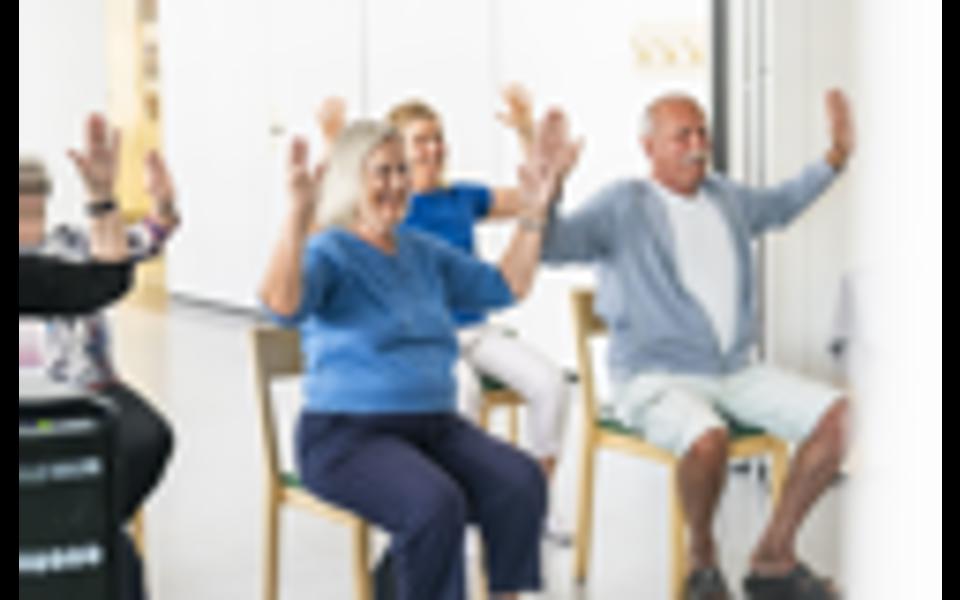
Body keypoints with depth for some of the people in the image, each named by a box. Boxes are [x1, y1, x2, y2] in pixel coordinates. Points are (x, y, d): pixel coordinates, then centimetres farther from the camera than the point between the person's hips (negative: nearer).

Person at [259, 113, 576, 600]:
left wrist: (534, 215, 11)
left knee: (521, 481, -22)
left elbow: (506, 287, 21)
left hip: (434, 425, 6)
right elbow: (281, 305, -25)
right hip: (349, 435, -6)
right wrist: (298, 216, -36)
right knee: (435, 504, -34)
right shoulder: (329, 252, -4)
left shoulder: (424, 253, 18)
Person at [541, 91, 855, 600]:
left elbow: (780, 205, 37)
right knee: (707, 437, -39)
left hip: (736, 371, 7)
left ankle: (773, 558, -2)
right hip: (654, 379, -6)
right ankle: (701, 558, -8)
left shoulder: (727, 199, 15)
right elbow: (551, 245, -19)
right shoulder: (623, 206, -6)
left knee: (841, 415, -12)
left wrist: (835, 158, 32)